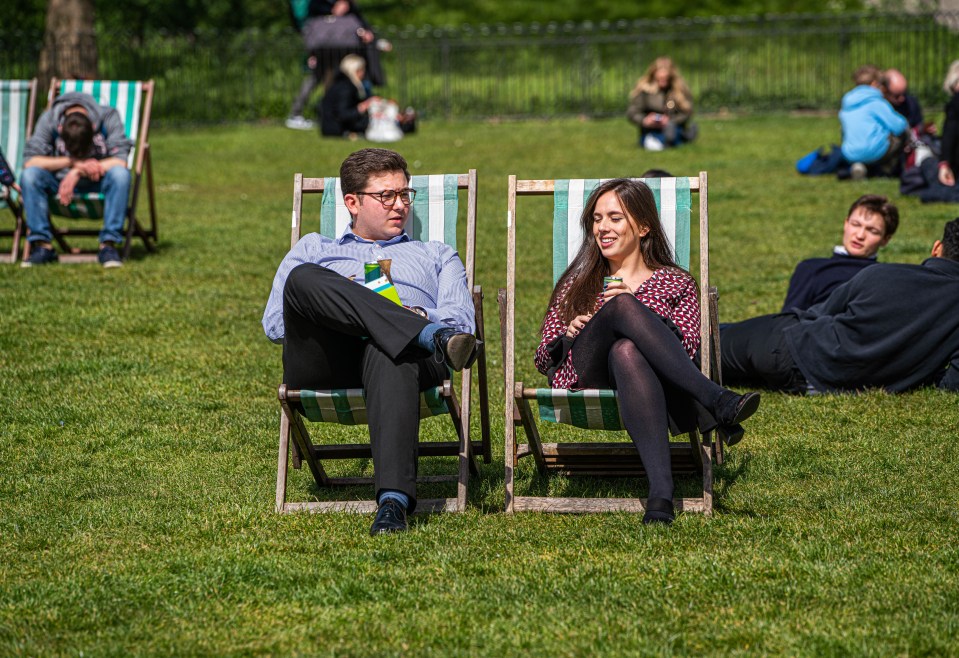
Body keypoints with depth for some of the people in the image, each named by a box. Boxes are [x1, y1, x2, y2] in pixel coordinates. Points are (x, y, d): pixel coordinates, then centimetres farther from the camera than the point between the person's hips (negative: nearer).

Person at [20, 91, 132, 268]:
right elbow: (30, 160, -21)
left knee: (120, 174, -34)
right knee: (30, 175, -28)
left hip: (98, 180, -1)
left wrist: (78, 173, -30)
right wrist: (73, 162, -29)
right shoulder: (49, 119, -16)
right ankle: (42, 244, -22)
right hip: (60, 180, 1)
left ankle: (109, 244, -28)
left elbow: (120, 160, -25)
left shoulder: (108, 116, -19)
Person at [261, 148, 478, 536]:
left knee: (388, 355, -42)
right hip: (323, 360, 1)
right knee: (303, 279, -31)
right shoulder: (312, 251, 35)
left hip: (398, 352, -1)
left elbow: (462, 320, 17)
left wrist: (419, 313, -6)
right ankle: (429, 336, -43)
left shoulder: (436, 256, 36)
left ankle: (394, 501, -60)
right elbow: (274, 326, 19)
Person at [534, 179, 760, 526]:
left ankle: (661, 493, -61)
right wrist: (568, 335, 0)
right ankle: (717, 402, -47)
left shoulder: (675, 283, 26)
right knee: (622, 305, -33)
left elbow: (687, 346, 8)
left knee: (626, 351, -43)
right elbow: (543, 359, 24)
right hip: (583, 376, 1)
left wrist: (637, 310, -6)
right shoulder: (577, 284, 32)